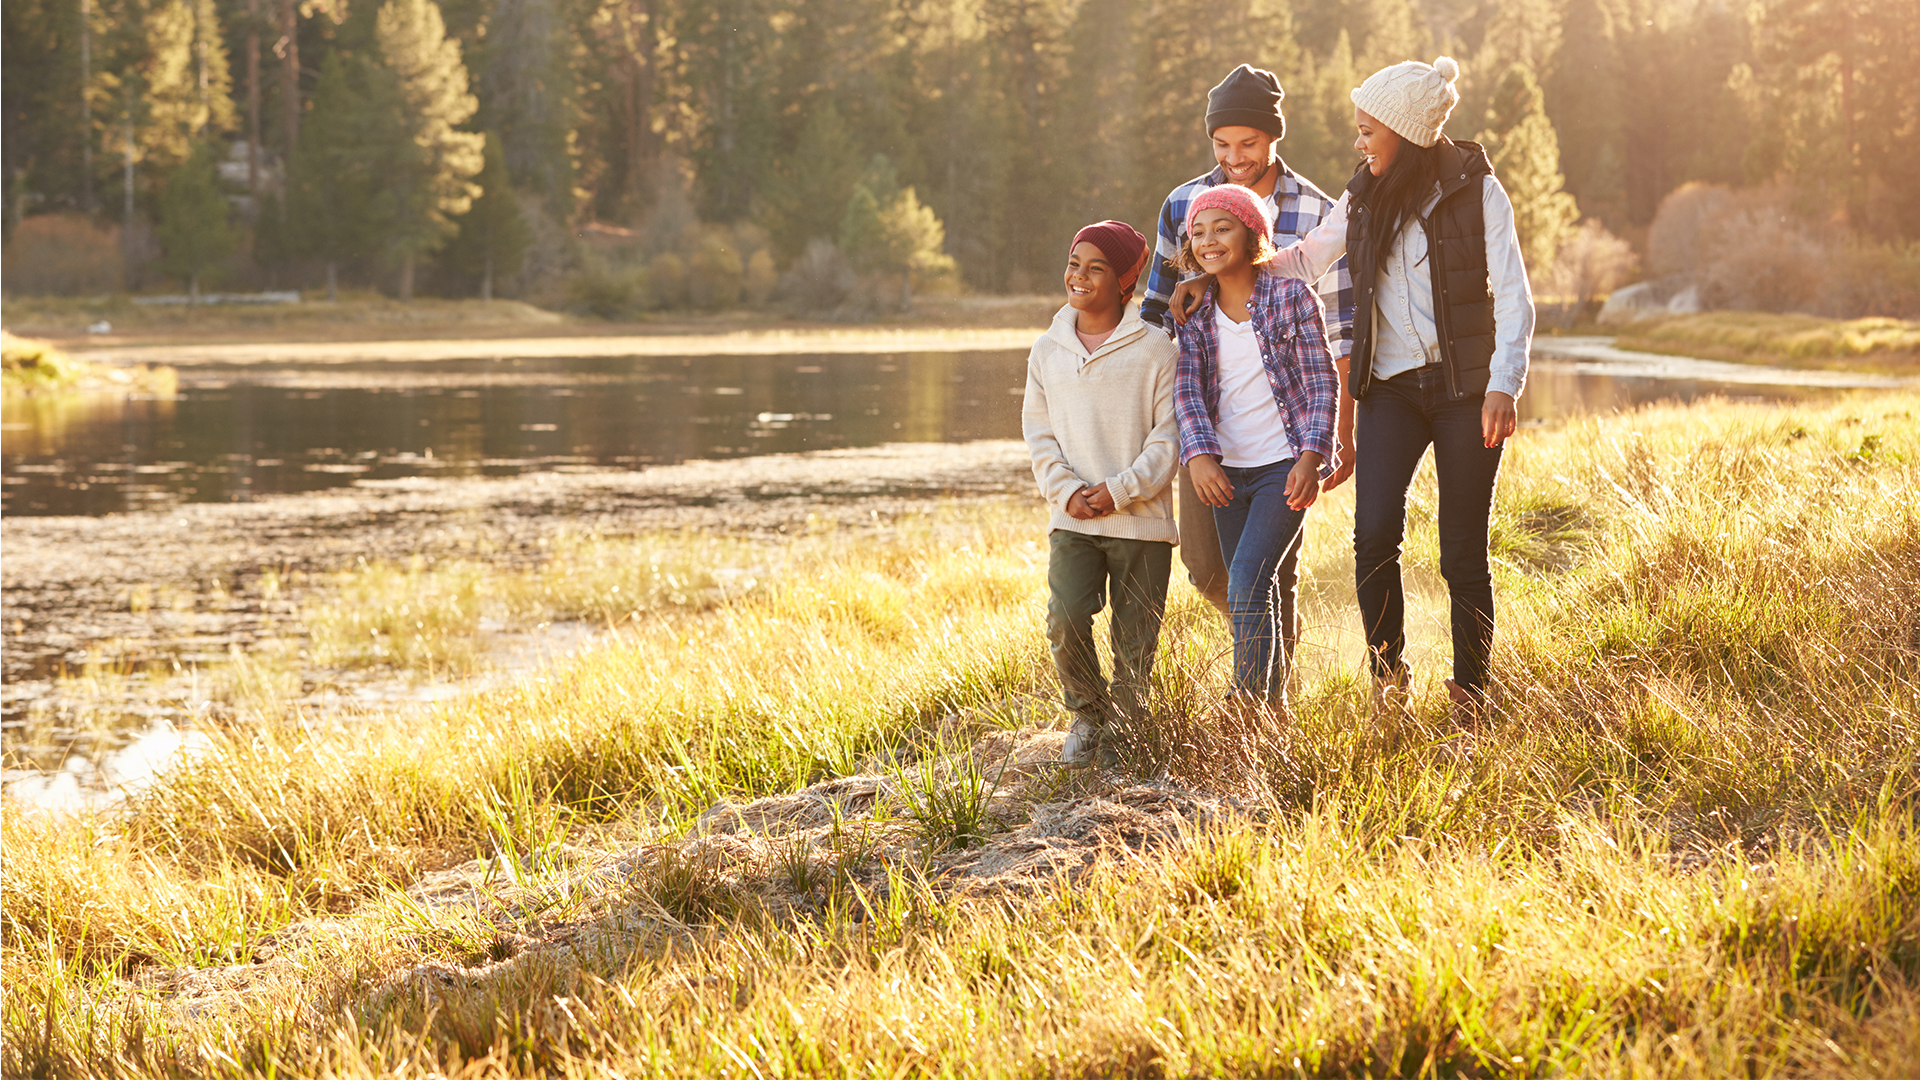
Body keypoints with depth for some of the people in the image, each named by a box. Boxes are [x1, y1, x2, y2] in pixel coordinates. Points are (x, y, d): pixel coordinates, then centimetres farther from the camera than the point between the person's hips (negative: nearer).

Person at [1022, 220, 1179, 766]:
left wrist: (1119, 491, -14)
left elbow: (1168, 436, -5)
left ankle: (1121, 727, 23)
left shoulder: (1154, 349, -3)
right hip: (1072, 519, 2)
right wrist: (1067, 491, -7)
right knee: (1066, 619, -14)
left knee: (1135, 639, 2)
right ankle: (1087, 715, 10)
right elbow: (1039, 434, 10)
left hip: (1141, 519, -2)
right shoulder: (1048, 350, 9)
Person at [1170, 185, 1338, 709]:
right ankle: (1272, 703, 23)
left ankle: (1248, 704, -14)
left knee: (1248, 581, -18)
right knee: (1249, 598, 11)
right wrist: (1199, 454, -18)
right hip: (1226, 472, 5)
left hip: (1283, 465, -5)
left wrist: (1312, 455, -17)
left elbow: (1322, 382, -6)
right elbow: (1188, 389, -2)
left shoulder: (1290, 296, -6)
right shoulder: (1194, 312, 5)